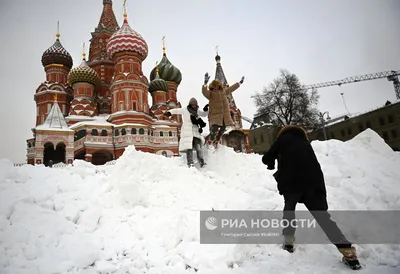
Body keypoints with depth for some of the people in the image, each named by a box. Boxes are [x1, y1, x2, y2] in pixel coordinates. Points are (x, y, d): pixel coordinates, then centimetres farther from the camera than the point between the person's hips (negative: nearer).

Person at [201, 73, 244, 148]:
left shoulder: (224, 91, 18)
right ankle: (208, 144, -6)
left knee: (222, 130, 10)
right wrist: (205, 83, -33)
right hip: (215, 115, -6)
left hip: (225, 115, 6)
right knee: (214, 130, -21)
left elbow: (232, 88, 30)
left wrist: (239, 82, 37)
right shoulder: (210, 93, 1)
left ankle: (216, 143, 27)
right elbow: (204, 92, -19)